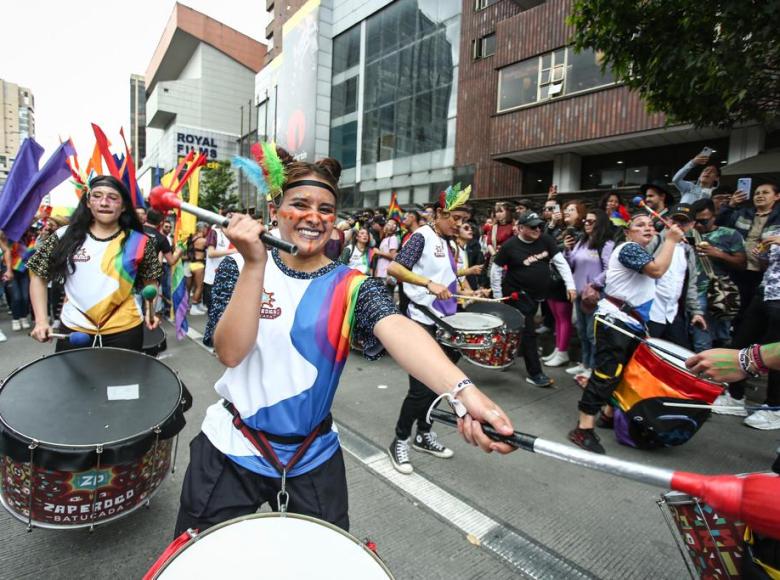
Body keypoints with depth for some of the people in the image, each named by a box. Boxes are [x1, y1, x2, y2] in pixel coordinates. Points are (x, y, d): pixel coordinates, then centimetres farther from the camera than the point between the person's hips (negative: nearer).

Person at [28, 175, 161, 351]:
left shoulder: (138, 242, -3)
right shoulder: (66, 236, -1)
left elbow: (150, 281, 7)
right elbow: (38, 275, 7)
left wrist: (150, 310, -10)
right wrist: (41, 321, 0)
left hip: (124, 329, -1)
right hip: (73, 329, 1)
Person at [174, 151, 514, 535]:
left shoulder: (351, 286, -9)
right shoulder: (239, 268, -7)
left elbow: (397, 330, -29)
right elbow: (230, 352, -18)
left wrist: (462, 390, -47)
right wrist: (255, 264, -28)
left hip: (313, 458, 1)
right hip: (231, 449, 0)